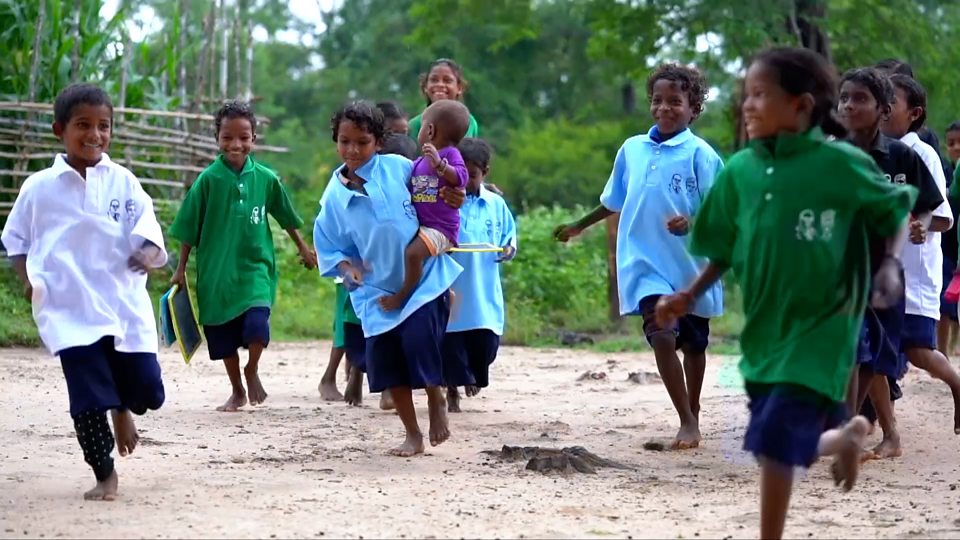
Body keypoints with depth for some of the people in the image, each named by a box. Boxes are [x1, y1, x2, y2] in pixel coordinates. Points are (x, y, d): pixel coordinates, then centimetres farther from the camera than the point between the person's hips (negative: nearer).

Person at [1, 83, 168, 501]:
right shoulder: (39, 188, 0)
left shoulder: (122, 183, 2)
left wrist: (149, 252, -26)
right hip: (71, 309, -1)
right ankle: (104, 475, 13)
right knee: (89, 397, -5)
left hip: (125, 304, 1)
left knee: (146, 390, 4)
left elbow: (147, 229, -3)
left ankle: (122, 409, 42)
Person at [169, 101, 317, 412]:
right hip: (216, 270, 0)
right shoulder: (209, 179, -8)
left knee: (257, 324, -20)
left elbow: (286, 218, 13)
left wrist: (303, 249, 23)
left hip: (255, 266, 0)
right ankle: (237, 392, 31)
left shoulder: (266, 178, -4)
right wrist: (181, 269, 2)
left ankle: (252, 371, 11)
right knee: (224, 338, 8)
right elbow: (189, 229, 0)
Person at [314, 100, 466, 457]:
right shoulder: (334, 196, 1)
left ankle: (437, 400, 9)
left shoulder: (399, 168, -5)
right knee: (385, 358, 3)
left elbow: (434, 194, 10)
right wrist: (345, 266, -11)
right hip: (378, 290, 4)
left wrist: (454, 198, -11)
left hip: (425, 277, -3)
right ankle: (412, 434, 21)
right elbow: (328, 246, 8)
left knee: (419, 337, -23)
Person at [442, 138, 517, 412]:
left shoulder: (496, 204, 7)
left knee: (487, 340, 4)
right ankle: (453, 391, 19)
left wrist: (509, 249, -7)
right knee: (452, 341, 3)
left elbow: (510, 235, 14)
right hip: (451, 290, -2)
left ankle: (475, 375, 33)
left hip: (485, 292, 3)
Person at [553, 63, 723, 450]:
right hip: (647, 263, 2)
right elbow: (614, 201, 19)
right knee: (662, 335, -16)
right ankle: (687, 422, -11)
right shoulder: (632, 150, 5)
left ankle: (693, 417, 31)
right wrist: (579, 226, 26)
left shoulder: (700, 155, -8)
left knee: (693, 342, 13)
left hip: (691, 265, -2)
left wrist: (691, 222, -30)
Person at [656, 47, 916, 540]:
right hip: (762, 330, 5)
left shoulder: (842, 164, -14)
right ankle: (846, 437, 44)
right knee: (790, 439, 11)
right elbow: (724, 250, 8)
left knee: (774, 444, -14)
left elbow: (896, 211, 1)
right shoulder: (739, 171, -1)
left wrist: (890, 264, -14)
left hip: (819, 329, -5)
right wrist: (690, 296, -5)